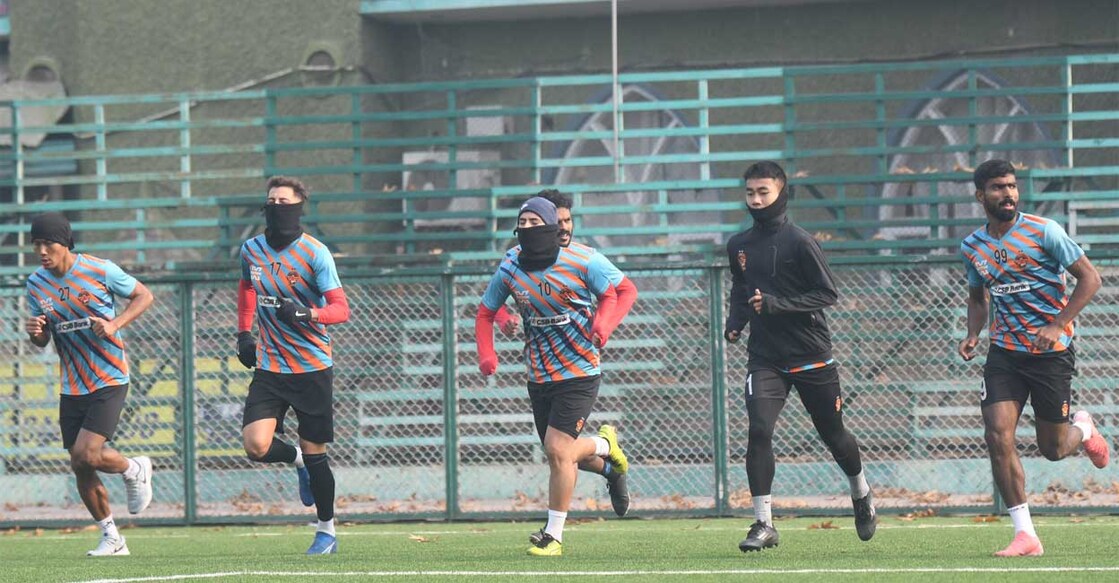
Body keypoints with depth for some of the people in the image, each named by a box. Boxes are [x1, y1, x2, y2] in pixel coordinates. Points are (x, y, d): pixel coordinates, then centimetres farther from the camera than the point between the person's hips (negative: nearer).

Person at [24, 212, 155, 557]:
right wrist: (35, 332, -14)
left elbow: (144, 295, 0)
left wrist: (115, 325, -16)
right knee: (80, 469, 4)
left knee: (87, 455, -19)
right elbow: (42, 341, 11)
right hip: (72, 386, 5)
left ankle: (135, 470, 13)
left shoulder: (100, 271, -12)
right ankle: (111, 537, 20)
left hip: (109, 379, -5)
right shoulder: (36, 284, 2)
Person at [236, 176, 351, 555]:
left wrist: (305, 314, -31)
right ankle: (296, 460, 21)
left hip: (313, 367, -3)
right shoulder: (251, 250, 4)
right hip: (269, 367, 3)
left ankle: (327, 530, 19)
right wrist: (243, 333, 16)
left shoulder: (315, 254, -10)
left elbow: (341, 309, -13)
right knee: (256, 445, -14)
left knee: (314, 452, 2)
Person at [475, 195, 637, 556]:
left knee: (557, 450, -14)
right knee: (560, 452, 9)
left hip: (578, 373, -5)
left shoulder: (582, 261, -14)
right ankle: (605, 446, 43)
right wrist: (486, 354, -6)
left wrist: (603, 325, -23)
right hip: (538, 375, 5)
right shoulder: (510, 267, -3)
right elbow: (486, 312, 11)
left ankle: (554, 535, -2)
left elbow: (624, 290, -4)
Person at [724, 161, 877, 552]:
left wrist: (776, 304, -22)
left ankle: (861, 495, 41)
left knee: (833, 433, 12)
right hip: (765, 359, 3)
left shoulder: (799, 242, -11)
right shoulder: (739, 246, 5)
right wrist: (735, 322, 3)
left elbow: (827, 294, -12)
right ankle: (763, 524, -14)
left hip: (811, 356, -3)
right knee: (759, 431, -17)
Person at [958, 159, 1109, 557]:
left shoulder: (1043, 232, -11)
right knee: (998, 435, -15)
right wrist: (973, 334, 2)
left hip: (1052, 351, -3)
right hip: (1005, 352, 3)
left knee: (1052, 449, 5)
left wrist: (1057, 326, -19)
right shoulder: (972, 247, 4)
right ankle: (1025, 534, -10)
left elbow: (1089, 278, -9)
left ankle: (1083, 428, 43)